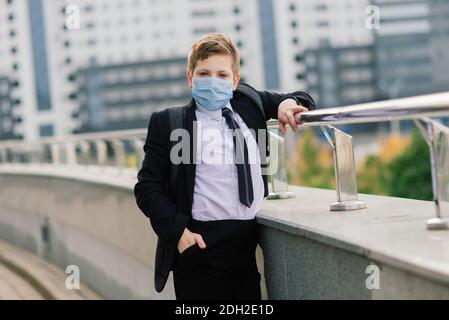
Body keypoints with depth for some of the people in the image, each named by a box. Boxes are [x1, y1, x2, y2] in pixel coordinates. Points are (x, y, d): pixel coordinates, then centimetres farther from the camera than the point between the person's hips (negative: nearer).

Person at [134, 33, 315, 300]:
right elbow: (147, 187, -1)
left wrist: (289, 103, 1)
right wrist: (178, 230, -13)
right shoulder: (168, 123, 1)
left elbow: (303, 102, 25)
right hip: (201, 245, -4)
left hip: (247, 245, 5)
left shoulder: (250, 105, 13)